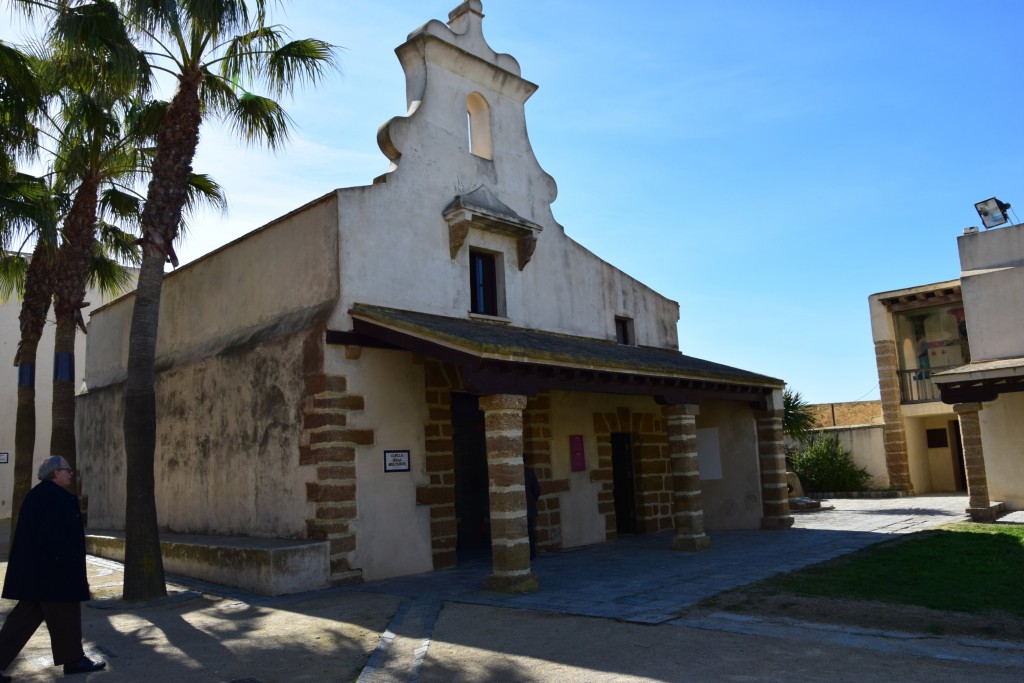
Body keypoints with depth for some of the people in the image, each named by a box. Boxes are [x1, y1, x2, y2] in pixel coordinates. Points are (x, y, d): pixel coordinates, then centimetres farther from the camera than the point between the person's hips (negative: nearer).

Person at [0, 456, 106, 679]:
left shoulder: (36, 495, 14)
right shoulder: (56, 497, -18)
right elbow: (52, 536, -24)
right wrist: (69, 561, -17)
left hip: (33, 571, 10)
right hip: (53, 572, -10)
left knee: (25, 617, 14)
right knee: (65, 617, 4)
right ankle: (74, 660, 17)